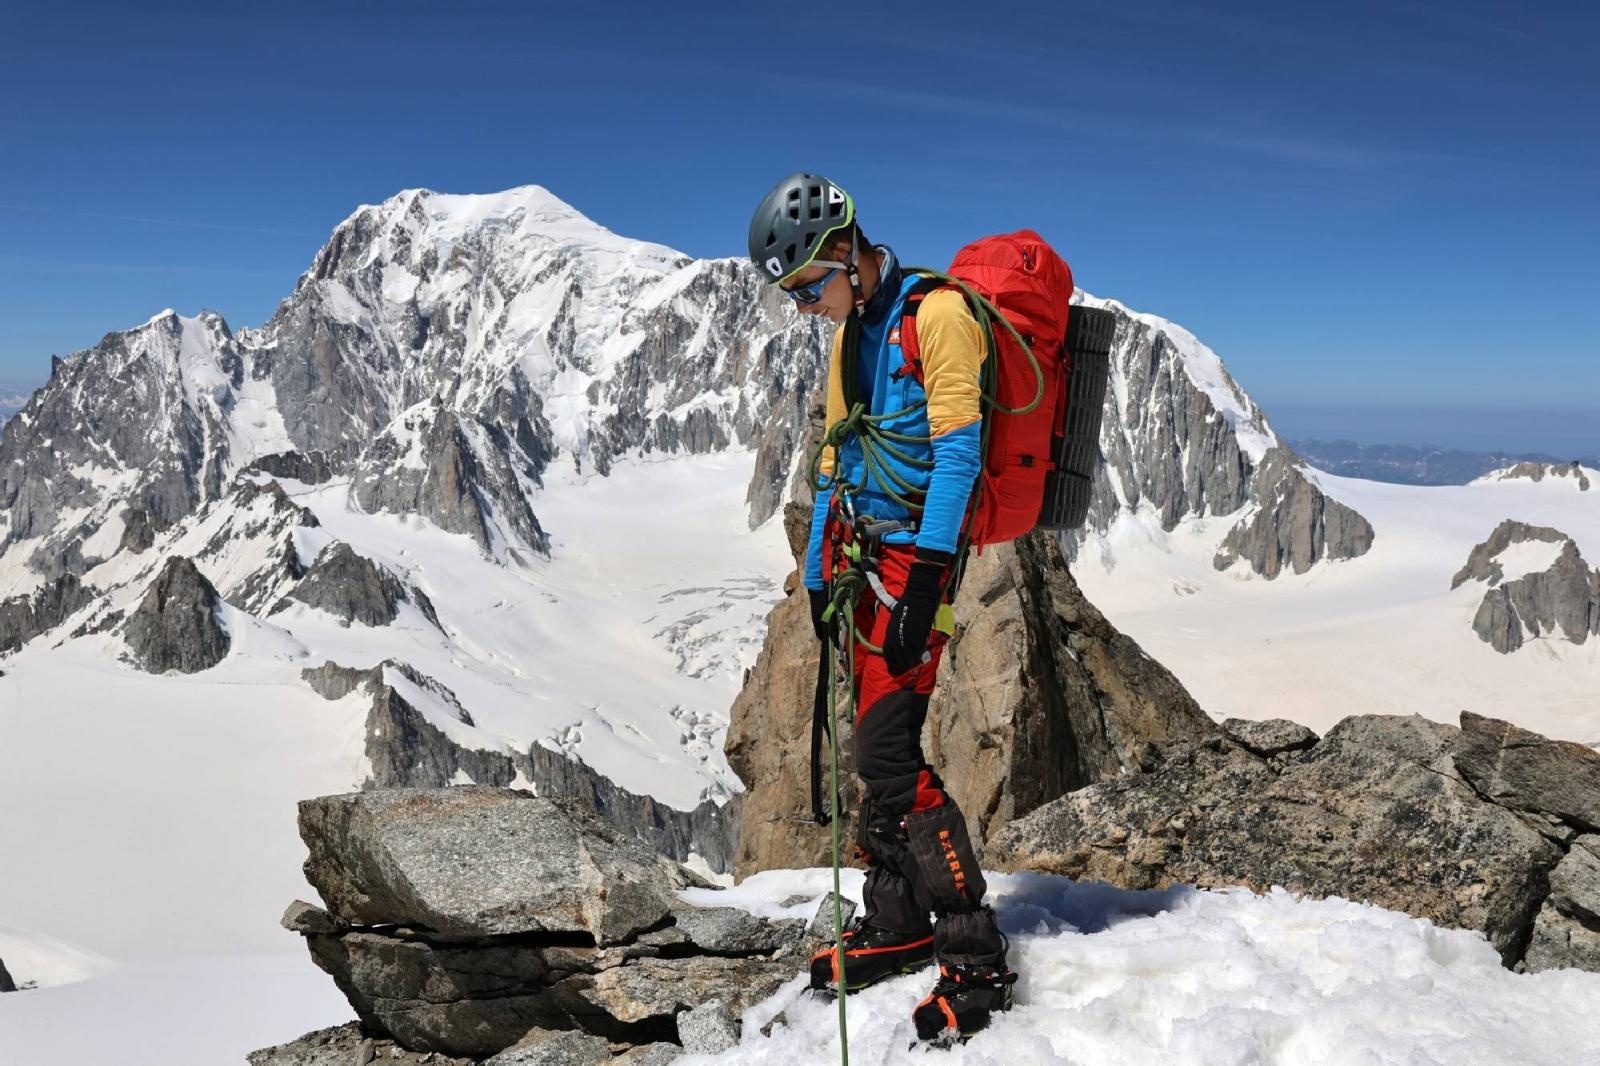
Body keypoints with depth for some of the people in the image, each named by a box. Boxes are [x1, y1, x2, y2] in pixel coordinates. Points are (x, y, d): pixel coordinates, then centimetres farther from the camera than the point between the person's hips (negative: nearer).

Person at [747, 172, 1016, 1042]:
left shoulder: (936, 312, -11)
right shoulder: (849, 334, 16)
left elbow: (958, 450, -17)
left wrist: (923, 577, -21)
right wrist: (819, 573, 19)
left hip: (916, 553, -8)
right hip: (865, 552, 9)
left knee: (888, 748, -13)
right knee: (876, 740, 10)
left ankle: (975, 959, -3)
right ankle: (896, 922, 23)